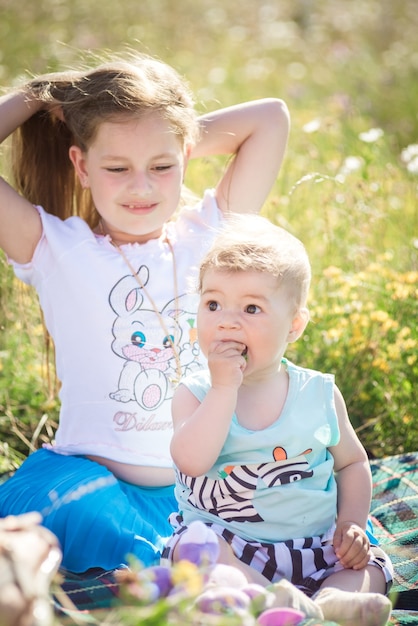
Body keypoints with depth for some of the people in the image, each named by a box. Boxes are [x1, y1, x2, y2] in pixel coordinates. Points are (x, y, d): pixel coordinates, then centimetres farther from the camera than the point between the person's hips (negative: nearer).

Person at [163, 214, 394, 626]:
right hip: (225, 545, -2)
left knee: (371, 566, -18)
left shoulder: (319, 394, 3)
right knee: (193, 545, -31)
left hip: (312, 550, 3)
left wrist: (352, 524, -1)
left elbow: (353, 463, 15)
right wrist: (225, 387, -22)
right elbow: (191, 460, -21)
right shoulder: (195, 393, -2)